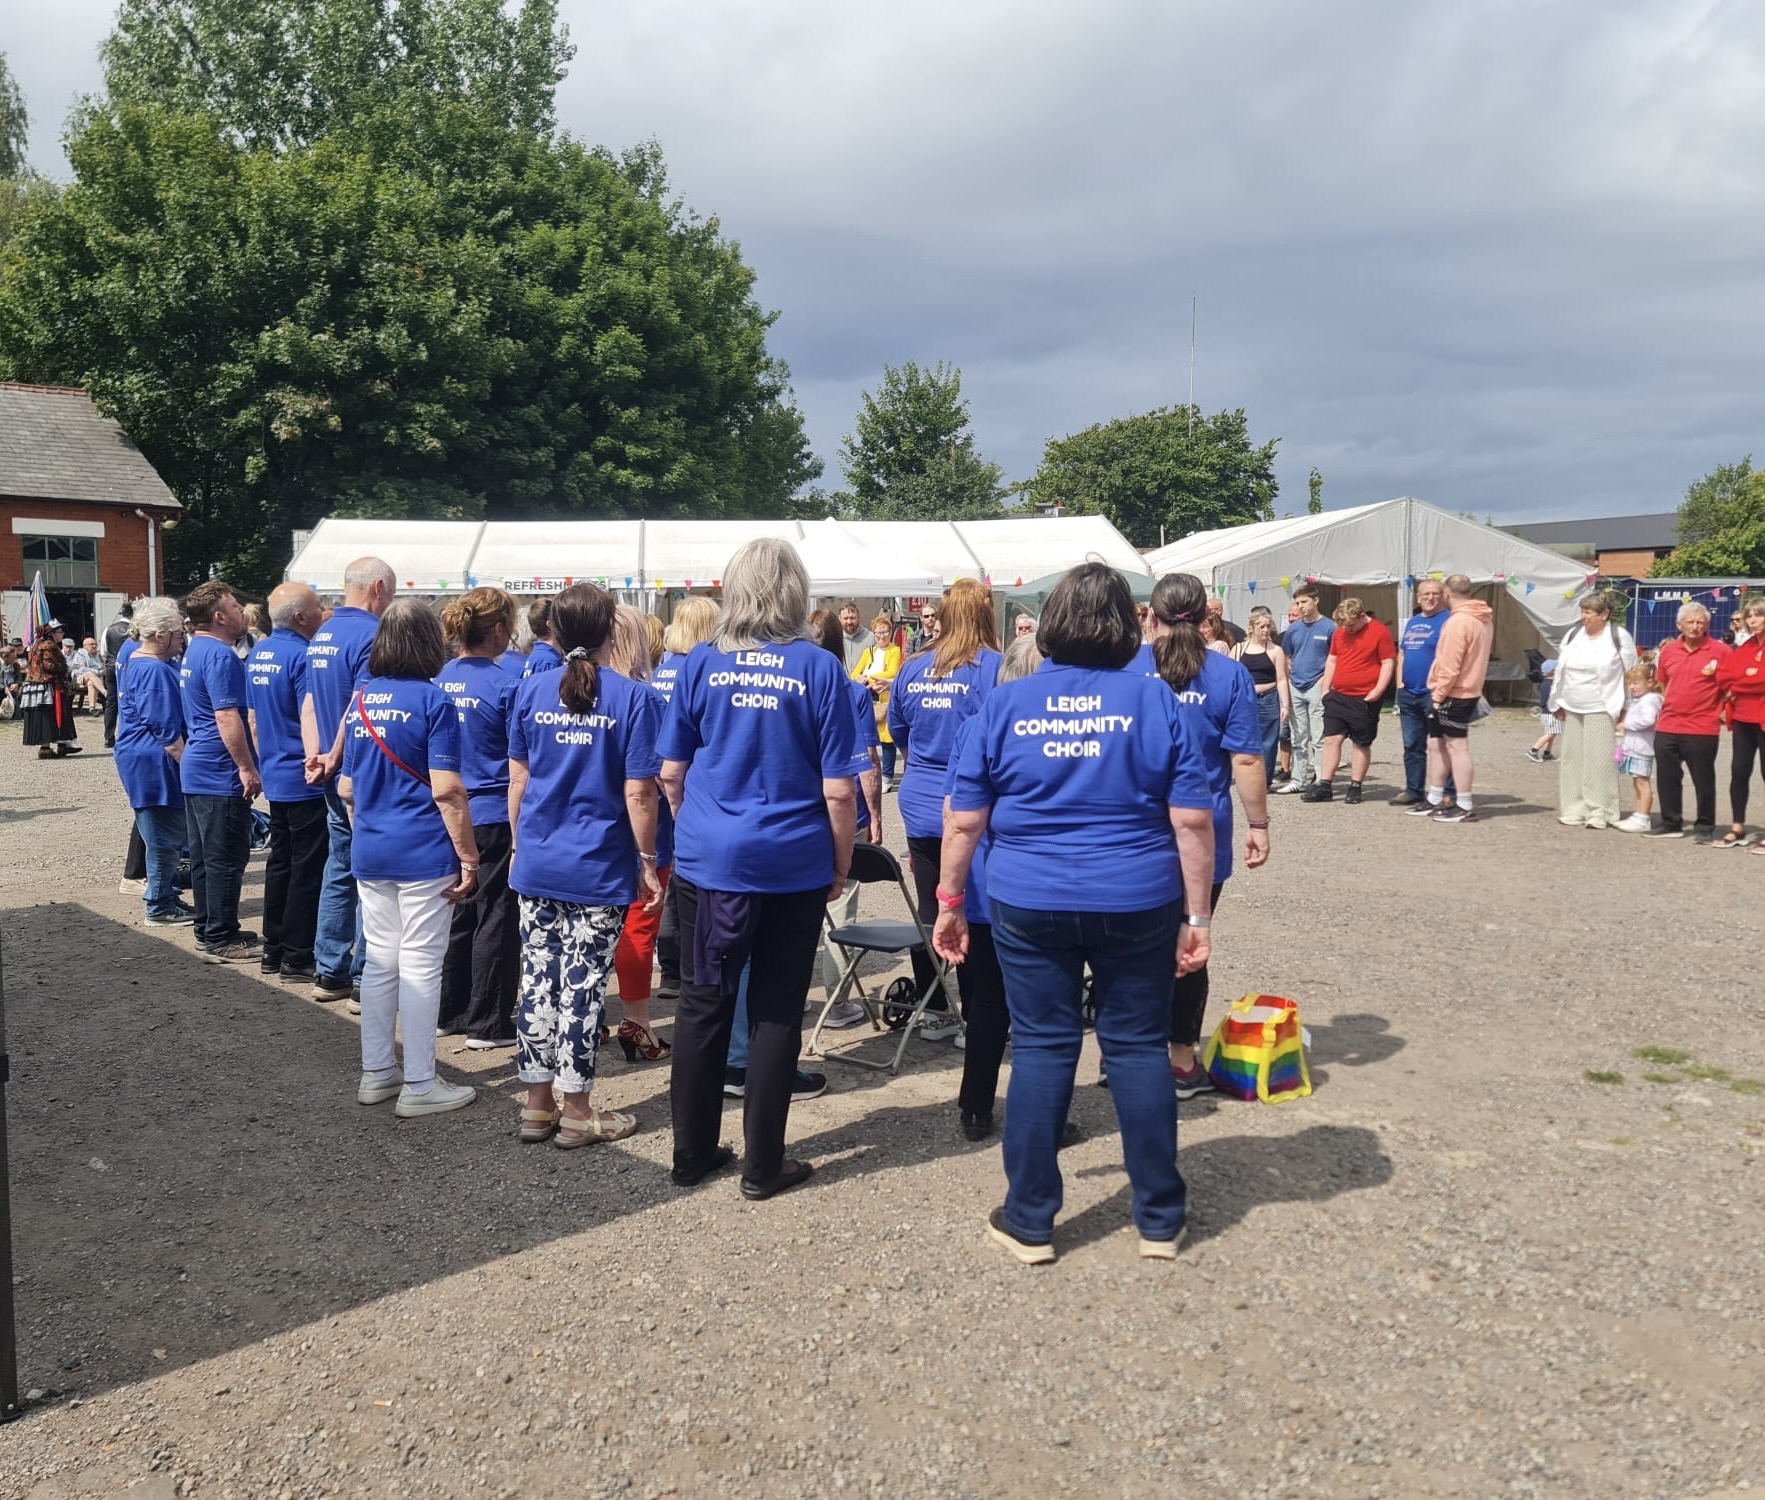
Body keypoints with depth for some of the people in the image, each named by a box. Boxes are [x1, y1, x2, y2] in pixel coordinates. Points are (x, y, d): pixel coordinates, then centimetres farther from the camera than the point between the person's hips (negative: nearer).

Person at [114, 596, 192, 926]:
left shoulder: (136, 662, 14)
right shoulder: (156, 672, -19)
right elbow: (168, 732, -21)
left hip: (140, 759, 10)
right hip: (155, 763, -10)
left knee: (167, 836, 16)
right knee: (164, 838, -3)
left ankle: (163, 896, 23)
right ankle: (160, 906, 4)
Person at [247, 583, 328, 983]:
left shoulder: (259, 653, 11)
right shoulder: (301, 655, -17)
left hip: (275, 776, 9)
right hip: (305, 780, -9)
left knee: (280, 861, 16)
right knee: (308, 870, -2)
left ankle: (273, 950, 22)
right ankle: (297, 959, 2)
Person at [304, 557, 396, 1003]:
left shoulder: (321, 635, 12)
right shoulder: (371, 633, -17)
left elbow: (310, 701, 11)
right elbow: (358, 707, -24)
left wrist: (315, 752, 2)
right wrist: (334, 759, -13)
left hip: (335, 778, 9)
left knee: (340, 869, 16)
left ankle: (330, 972, 22)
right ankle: (367, 980, 5)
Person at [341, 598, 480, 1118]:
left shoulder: (359, 698, 9)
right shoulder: (432, 700, -11)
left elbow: (346, 788, 14)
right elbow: (446, 790, -16)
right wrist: (468, 857, -11)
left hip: (369, 853, 7)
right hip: (423, 854, -6)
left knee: (380, 959, 15)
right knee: (420, 965, 0)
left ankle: (376, 1072, 25)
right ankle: (419, 1086, 7)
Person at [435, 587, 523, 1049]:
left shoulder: (439, 680, 3)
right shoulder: (505, 685, -15)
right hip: (495, 816, -6)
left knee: (458, 912, 16)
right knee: (496, 919, 3)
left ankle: (451, 1011, 25)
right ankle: (488, 1023, 8)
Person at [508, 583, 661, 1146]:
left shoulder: (531, 691, 2)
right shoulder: (632, 697, -11)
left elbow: (518, 779, 8)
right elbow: (638, 792, -12)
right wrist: (647, 860, -2)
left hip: (536, 862, 4)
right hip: (599, 867, -4)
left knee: (538, 979, 11)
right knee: (582, 985, 3)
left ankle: (537, 1103, 21)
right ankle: (574, 1112, 13)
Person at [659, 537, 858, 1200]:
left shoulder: (701, 664, -1)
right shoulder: (818, 668, -8)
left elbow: (671, 773, 4)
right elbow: (838, 790, -8)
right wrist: (841, 867, 4)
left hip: (708, 858, 2)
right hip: (794, 864, -2)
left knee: (703, 1004, 13)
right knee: (775, 1013, 8)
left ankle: (693, 1153, 24)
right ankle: (763, 1165, 17)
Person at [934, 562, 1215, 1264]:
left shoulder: (1005, 702, -1)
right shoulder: (1154, 700, -2)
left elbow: (965, 819, 0)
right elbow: (1192, 819, -4)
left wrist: (949, 901, 10)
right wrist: (1197, 916, 2)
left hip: (1030, 906, 0)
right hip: (1137, 906, 0)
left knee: (1041, 1050, 8)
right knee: (1139, 1048, 10)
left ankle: (1029, 1222, 16)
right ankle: (1159, 1221, 21)